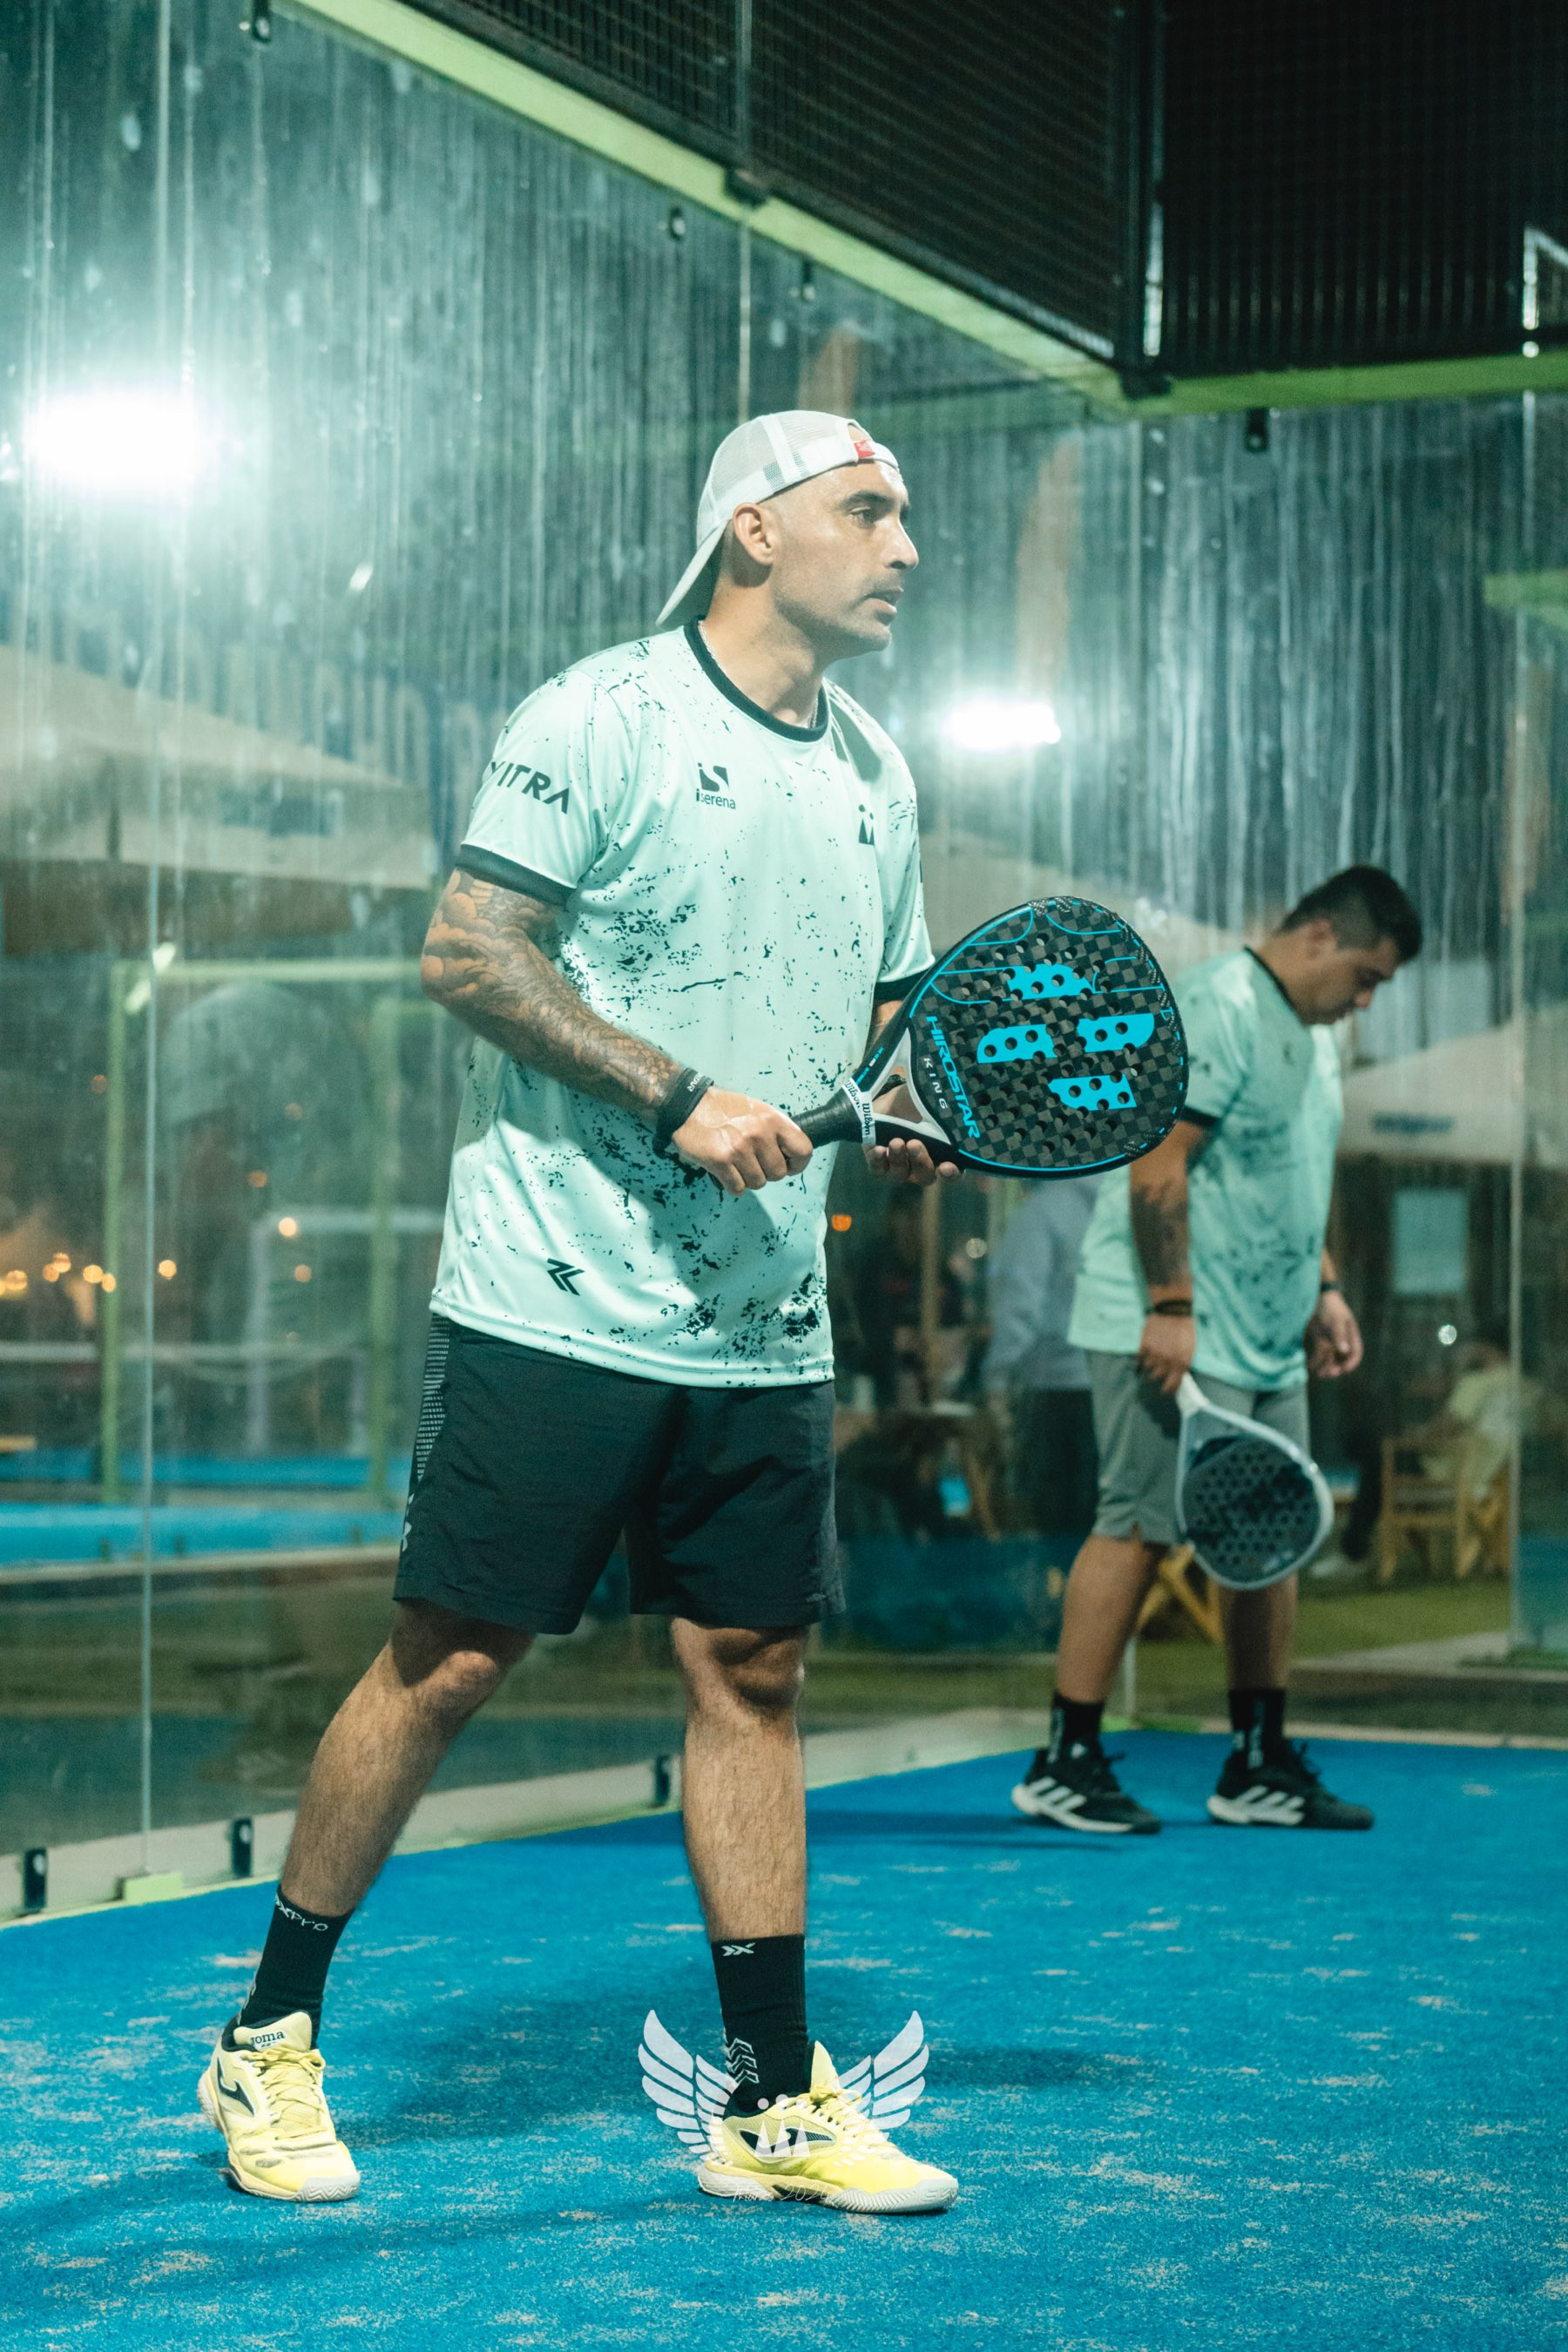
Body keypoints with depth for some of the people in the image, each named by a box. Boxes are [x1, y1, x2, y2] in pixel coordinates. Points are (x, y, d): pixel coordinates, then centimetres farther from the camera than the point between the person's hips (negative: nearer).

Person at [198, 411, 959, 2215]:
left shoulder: (873, 774, 15)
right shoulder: (604, 717, -7)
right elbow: (470, 953, -12)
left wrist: (908, 1116, 2)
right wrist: (681, 1096, -18)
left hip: (765, 1332, 6)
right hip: (555, 1309, -6)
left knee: (749, 1674, 7)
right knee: (450, 1658, -2)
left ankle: (775, 2101, 14)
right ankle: (268, 2044, 13)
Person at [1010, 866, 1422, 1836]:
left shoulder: (1315, 1036, 18)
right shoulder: (1217, 1010, -13)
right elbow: (1158, 1165, -19)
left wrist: (1325, 1290, 19)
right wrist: (1171, 1307, -22)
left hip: (1270, 1346, 10)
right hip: (1177, 1332, -10)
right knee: (1140, 1528, -9)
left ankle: (1260, 1767, 16)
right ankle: (1065, 1763, -4)